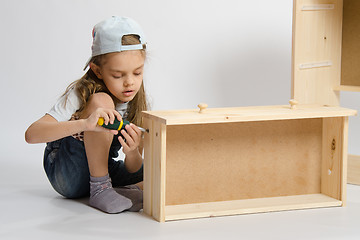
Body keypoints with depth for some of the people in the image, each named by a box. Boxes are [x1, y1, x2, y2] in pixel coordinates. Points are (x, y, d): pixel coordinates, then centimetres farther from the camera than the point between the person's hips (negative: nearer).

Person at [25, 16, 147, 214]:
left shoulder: (137, 104, -5)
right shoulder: (80, 94, -20)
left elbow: (133, 170, -6)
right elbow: (31, 134, -34)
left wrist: (132, 152, -31)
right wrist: (85, 123, -48)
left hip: (101, 169, 5)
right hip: (65, 175, -5)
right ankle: (100, 190, -25)